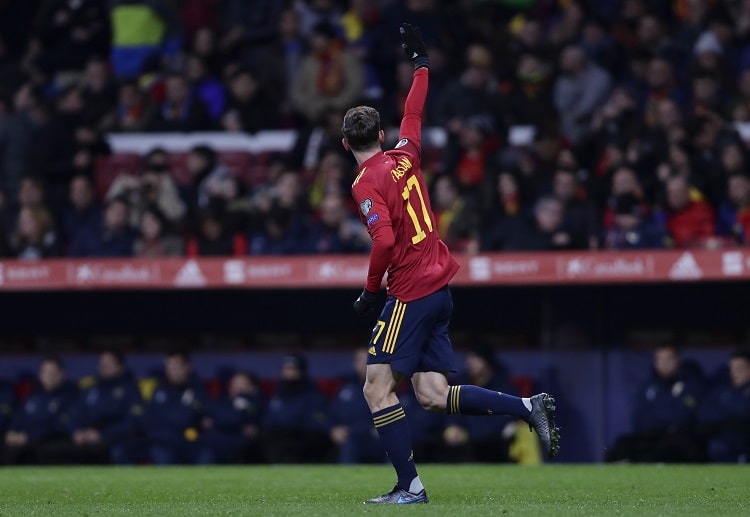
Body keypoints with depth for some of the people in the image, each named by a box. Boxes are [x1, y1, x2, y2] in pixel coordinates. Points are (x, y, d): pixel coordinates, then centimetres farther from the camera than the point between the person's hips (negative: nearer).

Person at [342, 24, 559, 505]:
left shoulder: (367, 183, -12)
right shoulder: (404, 156, 10)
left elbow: (385, 240, -23)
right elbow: (414, 114, 28)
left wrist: (371, 289, -9)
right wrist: (421, 63, 41)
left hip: (411, 294, -8)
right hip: (441, 287, 8)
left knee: (378, 388, -4)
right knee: (434, 395, 7)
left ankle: (409, 485, -8)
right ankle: (529, 407, -2)